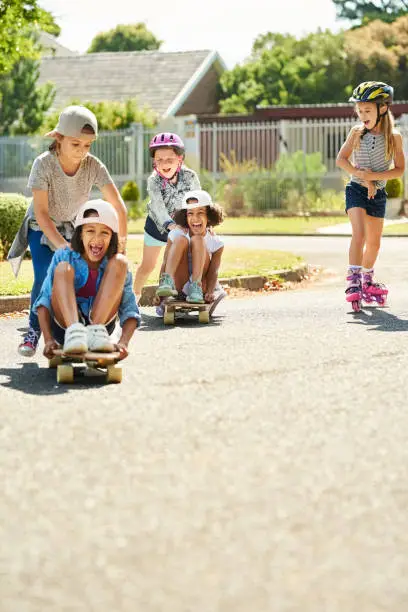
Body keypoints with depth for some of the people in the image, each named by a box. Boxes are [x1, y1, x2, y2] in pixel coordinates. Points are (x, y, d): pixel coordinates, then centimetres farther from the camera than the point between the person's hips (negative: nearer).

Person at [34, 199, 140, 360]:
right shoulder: (64, 256, -7)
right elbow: (44, 301, -12)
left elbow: (130, 311, -9)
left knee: (119, 262, -15)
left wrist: (123, 342, -29)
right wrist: (48, 340, -27)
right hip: (64, 324, -1)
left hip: (103, 322, 1)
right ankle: (74, 331, -44)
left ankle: (95, 331, -27)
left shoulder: (113, 264, -4)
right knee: (64, 268, -23)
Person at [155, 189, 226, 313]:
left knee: (197, 239, -19)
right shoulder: (177, 234, -4)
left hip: (202, 288, 0)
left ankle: (196, 287, -31)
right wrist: (159, 287, -23)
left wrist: (210, 292, -31)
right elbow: (165, 263, -8)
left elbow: (213, 272, -11)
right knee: (181, 240, -20)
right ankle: (167, 282, -37)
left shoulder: (216, 242, -4)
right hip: (179, 289, 0)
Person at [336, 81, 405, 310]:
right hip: (356, 189, -2)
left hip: (378, 194, 2)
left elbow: (400, 169, -5)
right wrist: (361, 176, -15)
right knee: (359, 234, -20)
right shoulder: (357, 132, -3)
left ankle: (367, 281, 32)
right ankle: (354, 282, -23)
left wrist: (374, 176, -17)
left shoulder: (394, 137, -5)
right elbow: (341, 159, -4)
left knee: (374, 242, 11)